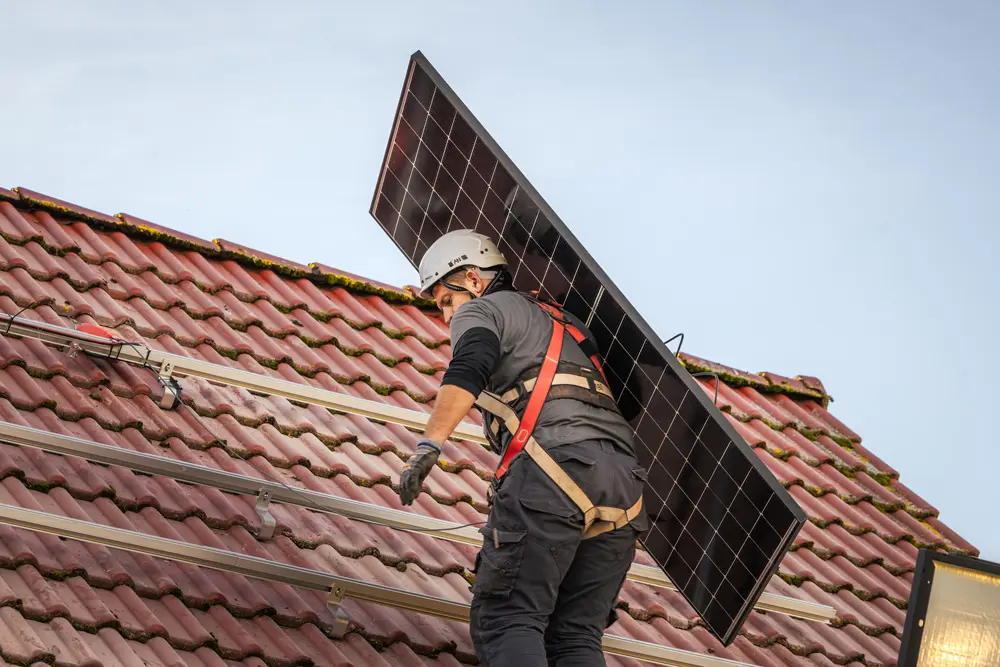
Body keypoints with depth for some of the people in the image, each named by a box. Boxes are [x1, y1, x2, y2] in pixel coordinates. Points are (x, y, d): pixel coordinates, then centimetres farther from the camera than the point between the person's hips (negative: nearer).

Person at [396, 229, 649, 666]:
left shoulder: (481, 310, 12)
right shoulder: (563, 322, 35)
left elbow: (468, 369, -11)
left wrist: (428, 445, -22)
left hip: (552, 466, -7)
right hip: (622, 479, 7)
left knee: (505, 620, -9)